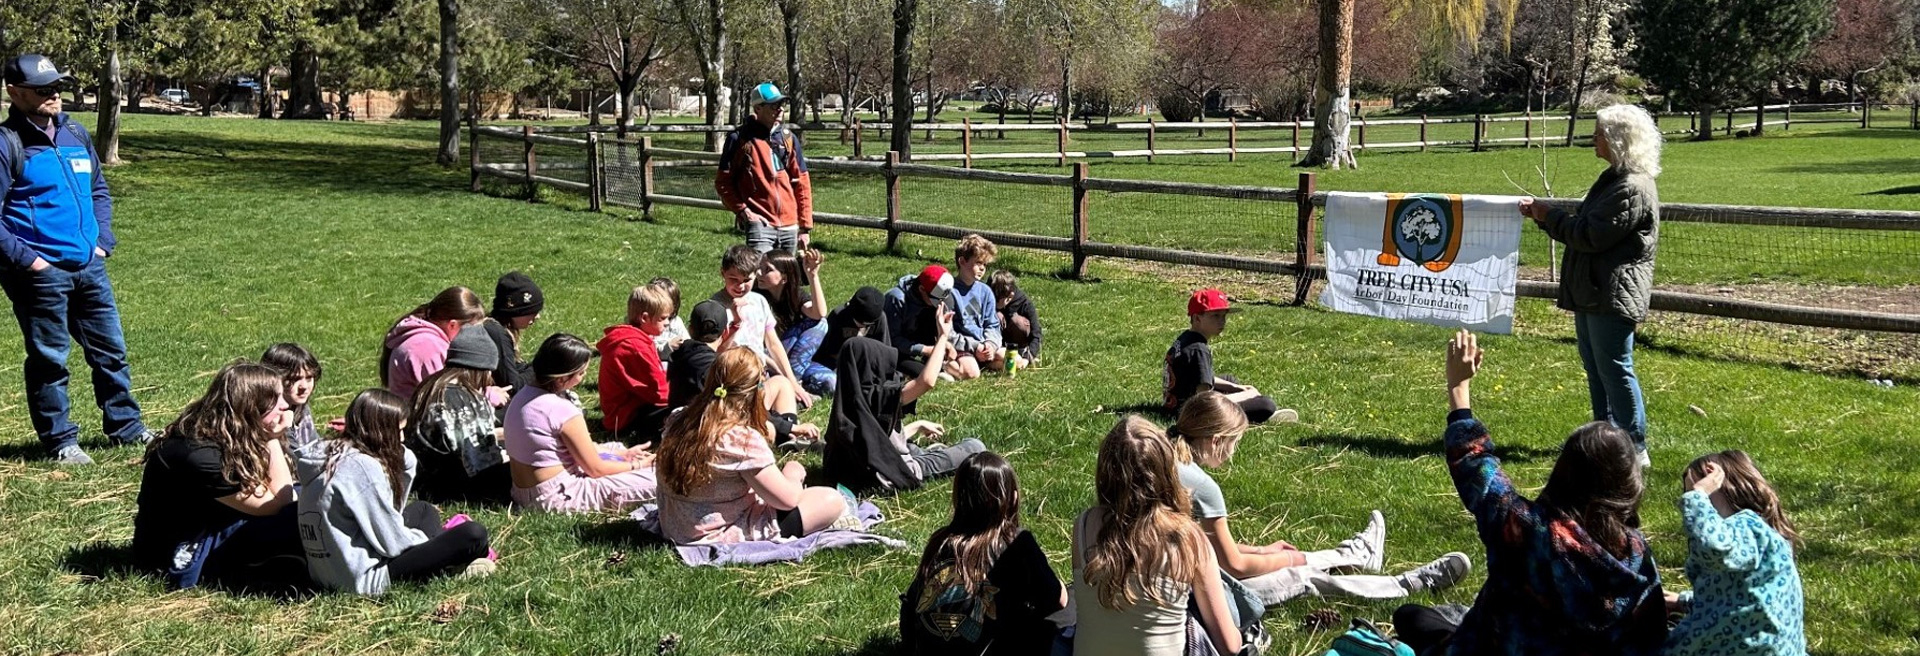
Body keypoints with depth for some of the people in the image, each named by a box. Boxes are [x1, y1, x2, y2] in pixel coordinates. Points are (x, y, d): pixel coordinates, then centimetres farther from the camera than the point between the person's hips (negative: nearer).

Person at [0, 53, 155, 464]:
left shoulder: (76, 134, 9)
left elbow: (99, 190, 20)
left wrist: (102, 241, 9)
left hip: (89, 266, 6)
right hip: (41, 273, -6)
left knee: (110, 349, 13)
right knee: (49, 358, 5)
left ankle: (125, 427, 26)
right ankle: (59, 441, 16)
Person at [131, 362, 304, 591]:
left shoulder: (227, 434, 1)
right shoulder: (199, 456, -26)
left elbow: (282, 494, 0)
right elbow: (275, 504, -20)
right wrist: (273, 440, -16)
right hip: (179, 554, -10)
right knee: (298, 519, -24)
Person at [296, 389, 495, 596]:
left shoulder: (331, 454, 6)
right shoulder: (362, 467, -21)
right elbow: (392, 542, -18)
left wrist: (403, 460, -1)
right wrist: (426, 540, 0)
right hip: (364, 579, -10)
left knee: (422, 509, 29)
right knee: (474, 534, -16)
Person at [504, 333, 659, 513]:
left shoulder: (523, 395, 3)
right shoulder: (563, 410, -23)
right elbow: (595, 469, -13)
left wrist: (623, 453, 15)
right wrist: (635, 465, 3)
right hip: (556, 497, -9)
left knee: (615, 447, 26)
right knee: (653, 479, -9)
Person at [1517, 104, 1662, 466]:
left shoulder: (1632, 188, -19)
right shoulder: (1614, 179, 15)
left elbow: (1591, 235, -21)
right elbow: (1584, 228, 20)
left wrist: (1550, 216, -9)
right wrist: (1543, 213, 11)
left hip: (1614, 295, -11)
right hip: (1593, 292, 11)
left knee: (1615, 369, -6)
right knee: (1596, 368, 17)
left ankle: (1635, 449, 1)